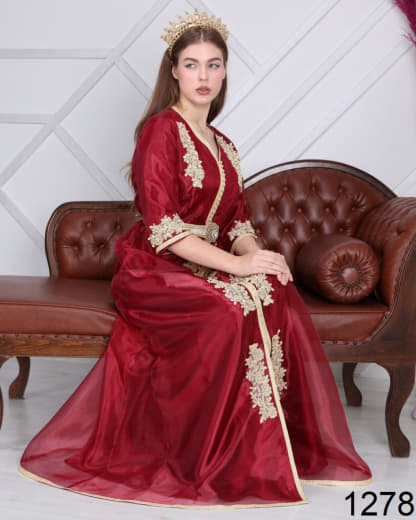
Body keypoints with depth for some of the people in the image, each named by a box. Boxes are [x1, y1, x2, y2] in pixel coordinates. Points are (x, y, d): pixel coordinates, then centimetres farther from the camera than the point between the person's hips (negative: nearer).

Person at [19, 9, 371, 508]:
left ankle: (294, 443, -14)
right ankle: (218, 461, -20)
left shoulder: (222, 146, 18)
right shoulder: (161, 130, -7)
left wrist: (258, 254, -10)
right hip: (154, 272, -6)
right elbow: (162, 229, -17)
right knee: (232, 310, -34)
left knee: (282, 297, -23)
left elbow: (236, 223, 13)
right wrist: (238, 264, -22)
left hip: (207, 268, 6)